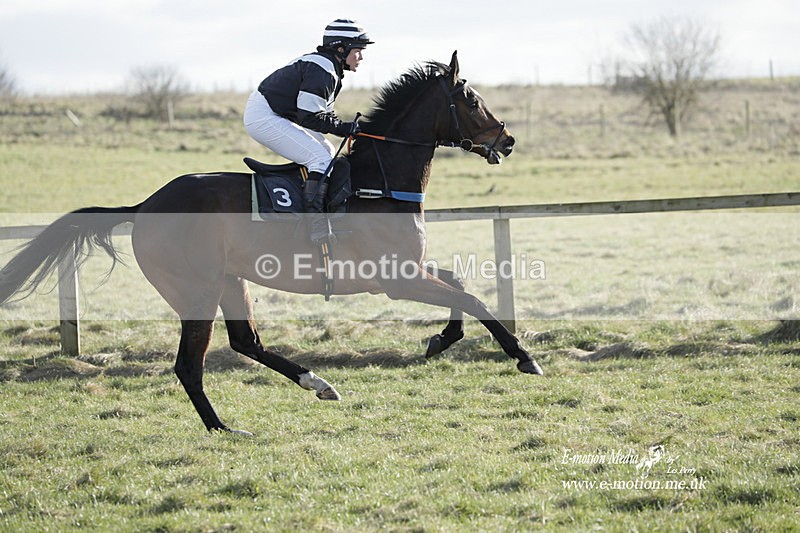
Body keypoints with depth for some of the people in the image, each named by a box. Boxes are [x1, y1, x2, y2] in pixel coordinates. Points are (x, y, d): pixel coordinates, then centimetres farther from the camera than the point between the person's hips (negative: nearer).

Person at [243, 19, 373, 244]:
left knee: (326, 150, 17)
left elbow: (321, 111, 17)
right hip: (264, 118, -11)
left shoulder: (324, 66, 14)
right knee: (321, 159, -18)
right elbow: (309, 117, -23)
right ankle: (317, 226, -25)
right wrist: (344, 128, -16)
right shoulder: (322, 71, -19)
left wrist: (349, 127, 3)